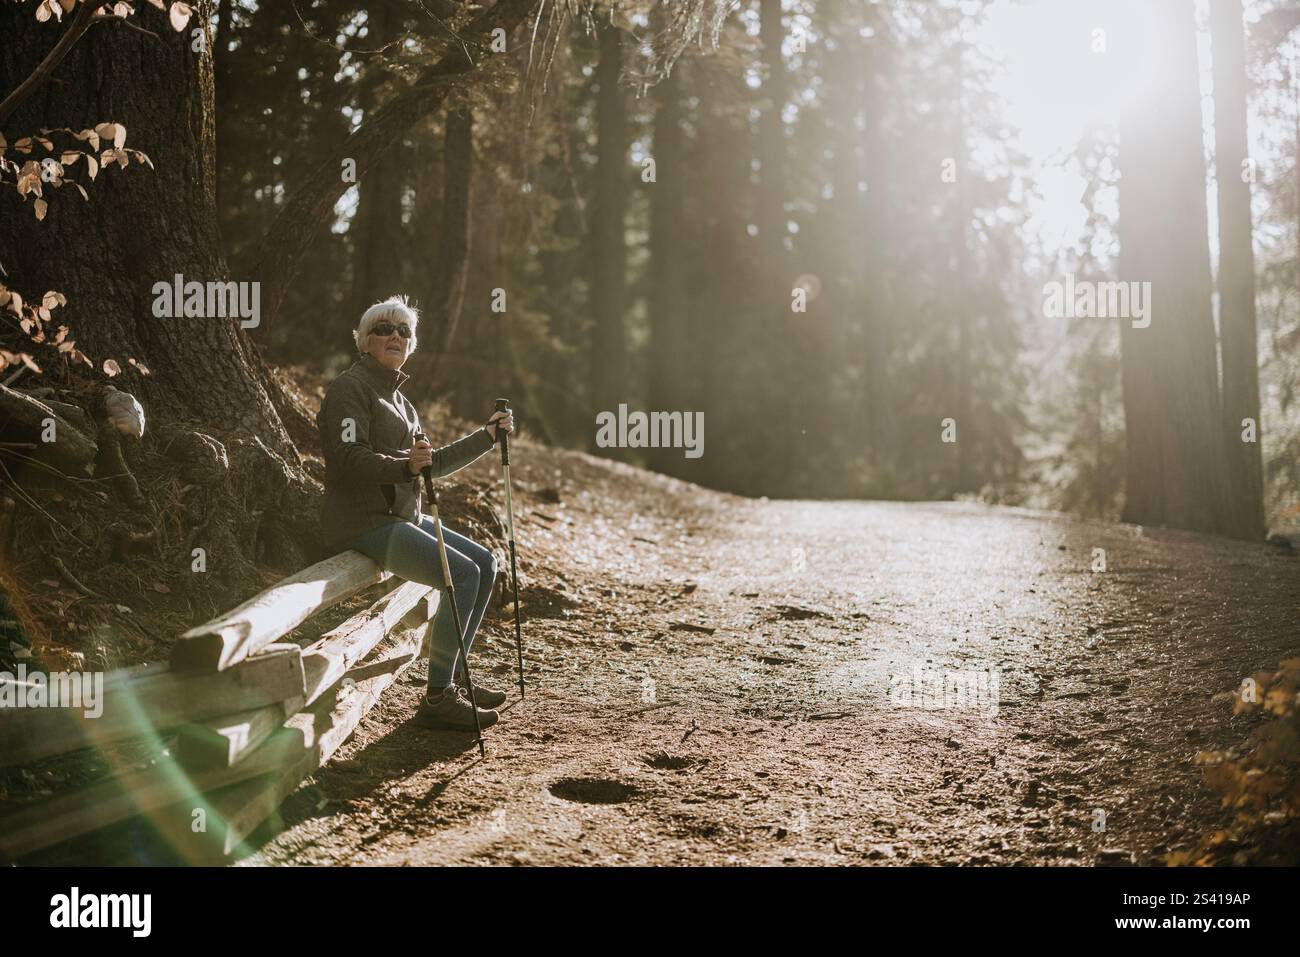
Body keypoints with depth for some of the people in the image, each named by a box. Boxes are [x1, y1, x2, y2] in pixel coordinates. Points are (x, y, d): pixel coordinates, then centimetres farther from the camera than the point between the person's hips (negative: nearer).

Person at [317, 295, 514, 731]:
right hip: (363, 523, -10)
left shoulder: (397, 397, 20)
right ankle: (437, 698, -15)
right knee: (462, 573, -21)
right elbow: (350, 460, -22)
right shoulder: (350, 387, -9)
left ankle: (449, 678, 11)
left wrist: (488, 435, 22)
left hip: (401, 517, 10)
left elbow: (435, 463, 24)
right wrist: (404, 466, -38)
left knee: (484, 563, 7)